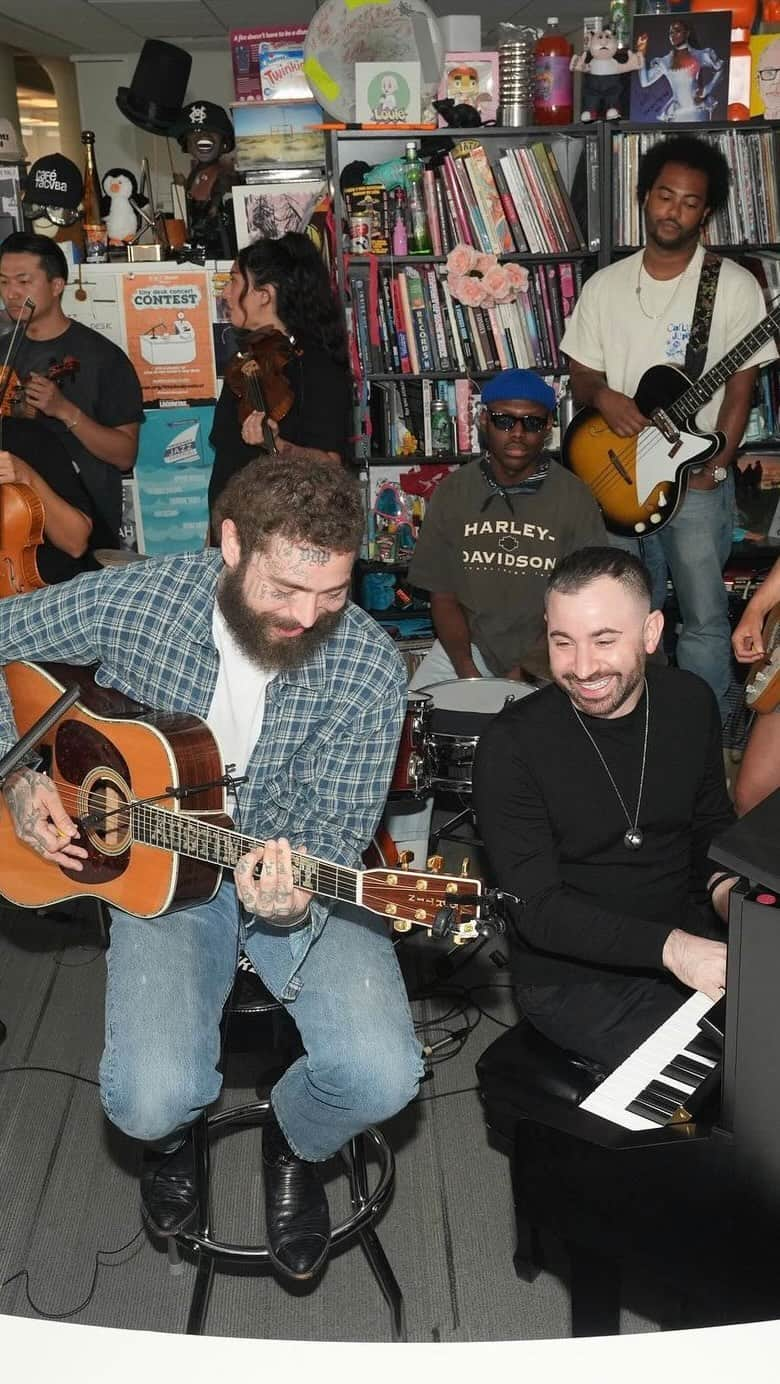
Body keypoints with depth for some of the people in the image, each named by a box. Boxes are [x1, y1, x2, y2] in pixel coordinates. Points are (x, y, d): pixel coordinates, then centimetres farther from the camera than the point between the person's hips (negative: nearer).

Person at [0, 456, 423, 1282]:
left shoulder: (368, 668, -18)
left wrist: (290, 905, -34)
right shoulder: (128, 603, -16)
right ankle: (173, 1132, 21)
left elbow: (334, 833, -12)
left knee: (380, 1076, -21)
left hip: (298, 875, 0)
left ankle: (295, 1145, 18)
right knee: (149, 1100, -21)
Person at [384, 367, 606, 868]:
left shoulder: (573, 497, -5)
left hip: (546, 647, -2)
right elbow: (444, 595, 1)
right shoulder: (454, 492, 0)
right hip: (469, 641, 2)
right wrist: (467, 671, -12)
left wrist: (532, 670, -15)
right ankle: (406, 860, -4)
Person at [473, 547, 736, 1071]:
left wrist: (725, 885, -9)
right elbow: (536, 908, -20)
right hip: (573, 975, -5)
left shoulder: (691, 702, -2)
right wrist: (669, 946, -31)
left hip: (692, 935, 6)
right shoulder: (511, 746, -19)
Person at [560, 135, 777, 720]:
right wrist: (602, 396, -11)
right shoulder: (605, 286, 6)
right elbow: (582, 376, 11)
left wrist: (714, 464, -14)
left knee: (704, 619, 0)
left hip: (697, 480, -3)